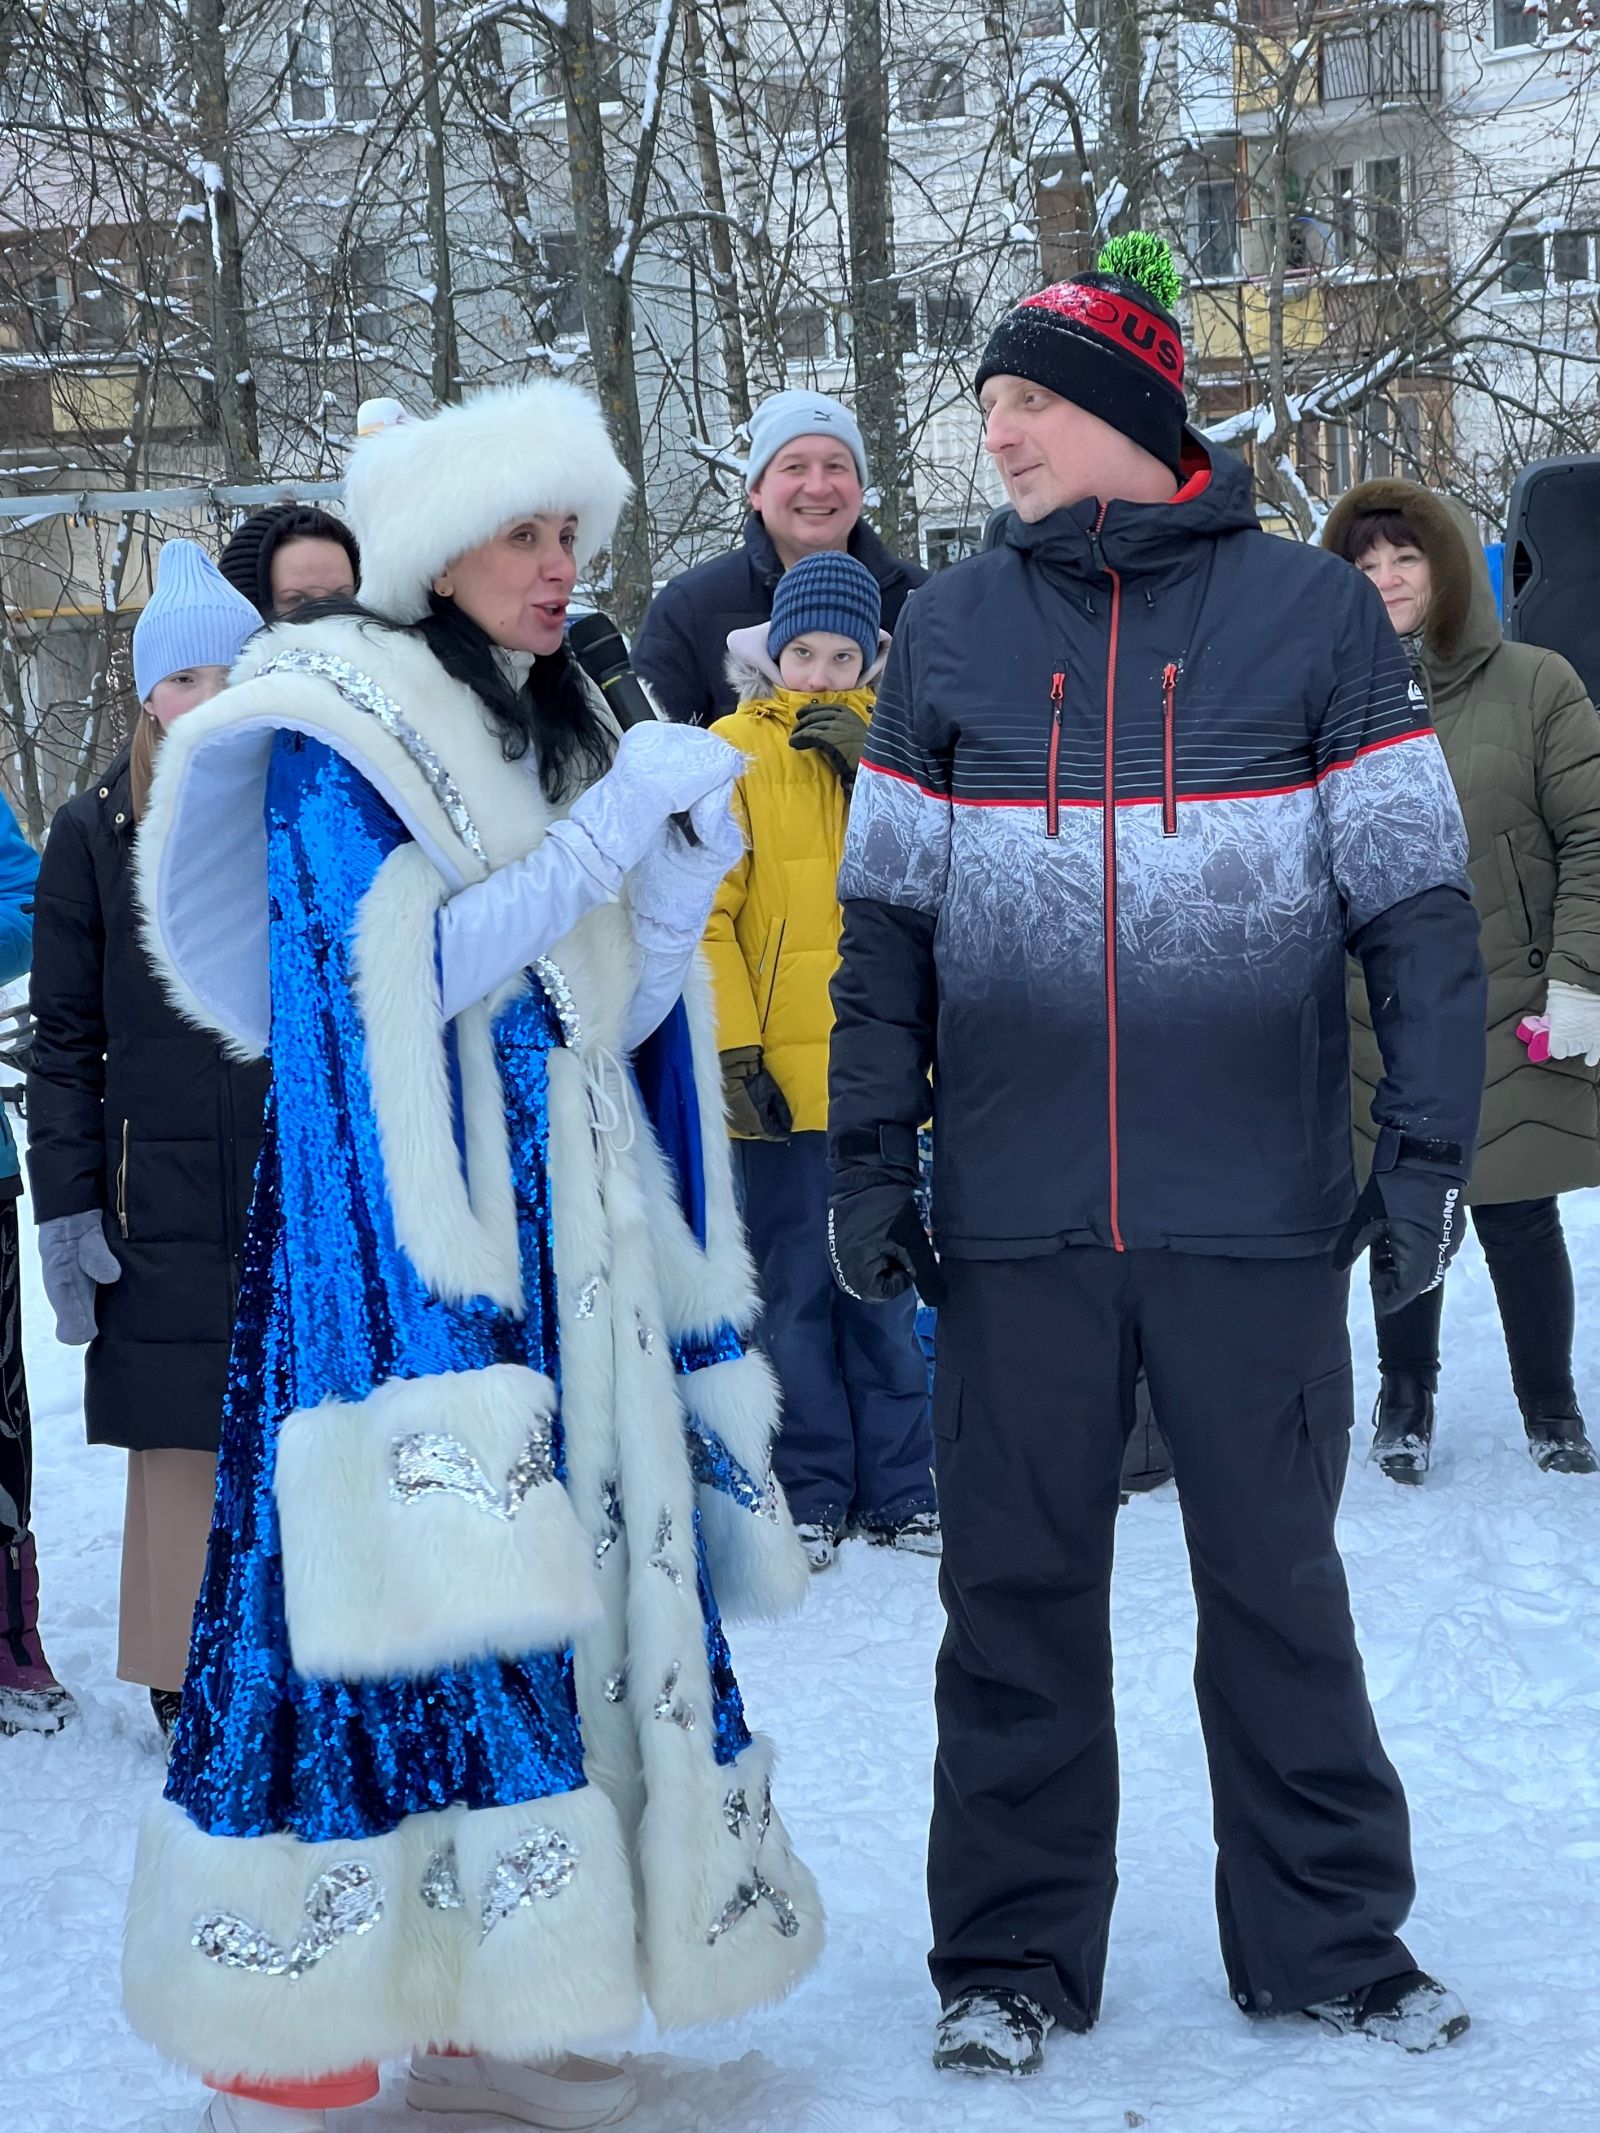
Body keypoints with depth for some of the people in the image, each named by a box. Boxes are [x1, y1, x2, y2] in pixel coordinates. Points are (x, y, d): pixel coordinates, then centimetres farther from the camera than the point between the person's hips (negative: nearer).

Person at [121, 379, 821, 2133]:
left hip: (562, 1243, 7)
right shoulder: (335, 731, -4)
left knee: (553, 1589, 5)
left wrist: (683, 876, -1)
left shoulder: (558, 733, 18)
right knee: (391, 1591, -10)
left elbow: (607, 1017, 15)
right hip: (391, 1243, -7)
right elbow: (407, 973, -14)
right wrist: (610, 828, -16)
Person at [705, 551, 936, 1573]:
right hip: (782, 1071, -3)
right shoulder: (733, 750, 0)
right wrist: (735, 1049, -12)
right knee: (796, 1288, 3)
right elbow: (703, 914, -5)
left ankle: (899, 1487, 17)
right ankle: (811, 1492, 12)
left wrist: (874, 771, -13)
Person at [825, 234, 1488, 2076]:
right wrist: (871, 1159, 4)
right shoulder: (949, 632, 6)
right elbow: (887, 919, 8)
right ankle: (1011, 1950, 20)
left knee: (1277, 1580, 9)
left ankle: (1327, 1936, 23)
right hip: (1017, 1215, 2)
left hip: (1254, 1211, -1)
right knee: (1015, 1589, 8)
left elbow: (1413, 900, 1)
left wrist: (1427, 1145, -4)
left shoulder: (1310, 614, 0)